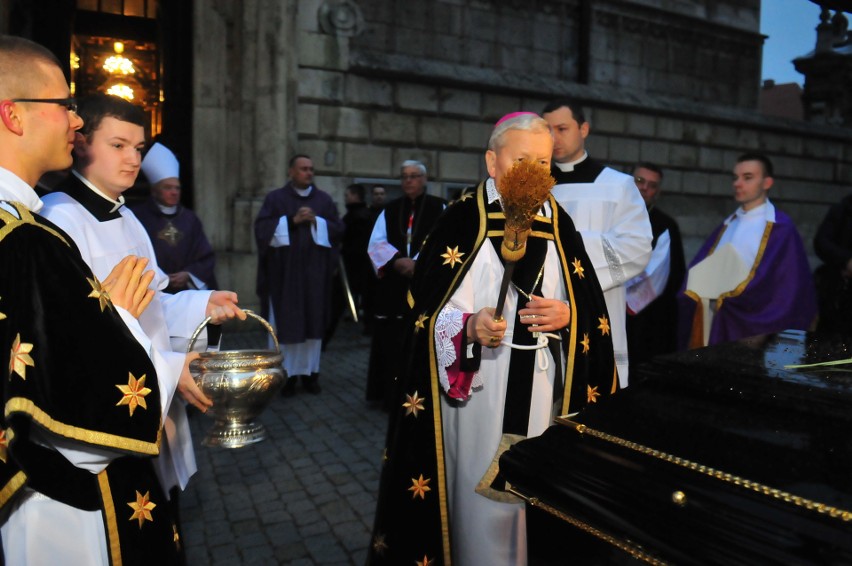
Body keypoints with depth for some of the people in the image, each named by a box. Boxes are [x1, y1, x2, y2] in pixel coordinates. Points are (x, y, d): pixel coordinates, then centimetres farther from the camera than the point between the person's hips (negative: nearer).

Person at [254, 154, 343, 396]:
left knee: (313, 322, 4)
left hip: (314, 272, 2)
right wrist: (292, 221, -14)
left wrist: (316, 221, -11)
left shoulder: (324, 199, 11)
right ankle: (287, 373, 8)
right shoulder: (275, 198, 5)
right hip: (284, 272, -2)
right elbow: (262, 228, -6)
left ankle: (309, 371, 13)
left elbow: (338, 229, 4)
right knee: (285, 322, -1)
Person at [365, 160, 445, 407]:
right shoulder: (389, 210, 14)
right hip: (393, 285, 3)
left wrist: (418, 263, -18)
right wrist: (397, 260, -13)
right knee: (390, 341, 4)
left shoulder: (439, 207, 5)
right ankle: (391, 394, 14)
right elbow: (376, 243, 4)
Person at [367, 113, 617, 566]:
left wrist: (566, 315, -11)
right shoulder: (461, 219, -5)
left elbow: (592, 308, 9)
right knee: (480, 497, 5)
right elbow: (426, 310, -7)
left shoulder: (559, 224, 7)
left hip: (542, 392, 4)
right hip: (476, 390, -3)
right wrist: (469, 327, -24)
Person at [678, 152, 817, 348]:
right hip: (718, 323, 6)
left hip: (753, 327, -5)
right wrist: (695, 294, -8)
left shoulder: (780, 227, -5)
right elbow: (701, 269, 11)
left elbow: (787, 286, -12)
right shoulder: (727, 224, 15)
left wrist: (730, 297, -15)